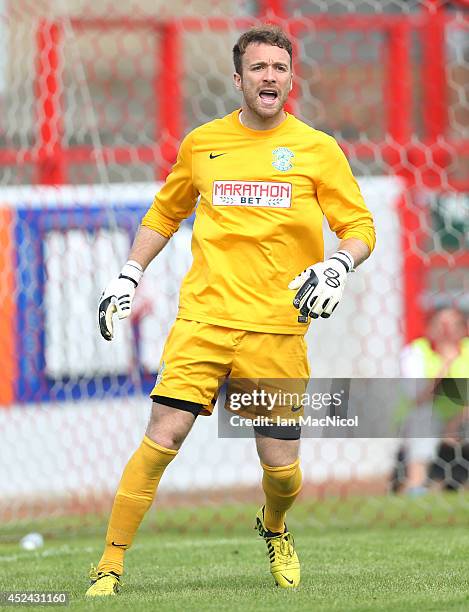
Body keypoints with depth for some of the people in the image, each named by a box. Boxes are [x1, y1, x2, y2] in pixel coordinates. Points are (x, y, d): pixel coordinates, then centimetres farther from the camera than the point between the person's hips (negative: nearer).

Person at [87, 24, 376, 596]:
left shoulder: (317, 149, 4)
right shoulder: (201, 143, 10)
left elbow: (360, 226, 6)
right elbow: (165, 214, 25)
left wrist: (338, 265, -14)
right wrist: (128, 276, 16)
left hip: (277, 329, -1)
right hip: (203, 316, 1)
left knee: (280, 465, -2)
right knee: (162, 438, -14)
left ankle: (274, 529, 34)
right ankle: (110, 566, -5)